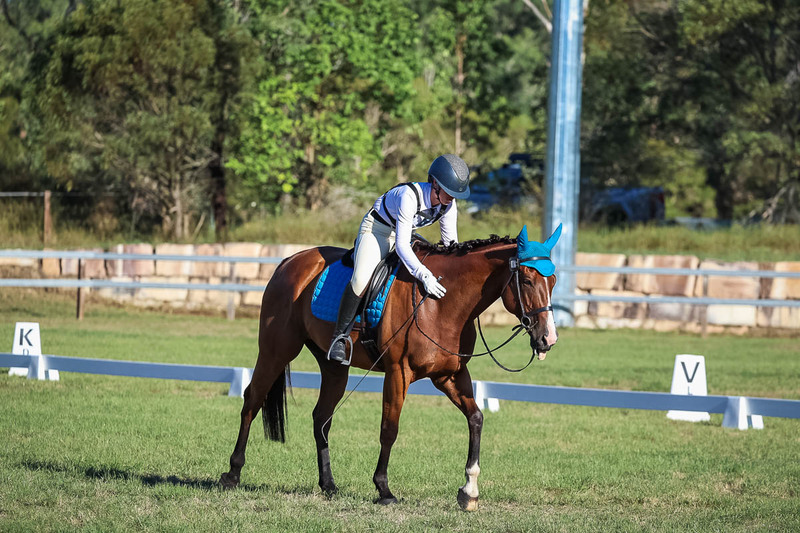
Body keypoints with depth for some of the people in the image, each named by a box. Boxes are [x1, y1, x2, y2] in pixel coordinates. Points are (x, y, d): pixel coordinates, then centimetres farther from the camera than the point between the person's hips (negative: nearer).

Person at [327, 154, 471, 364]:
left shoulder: (448, 204, -15)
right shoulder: (409, 197, -36)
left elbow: (451, 243, -3)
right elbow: (401, 244, -39)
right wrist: (424, 276, -48)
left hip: (405, 234, 8)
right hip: (376, 230, -8)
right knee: (360, 280, -29)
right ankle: (339, 338, -21)